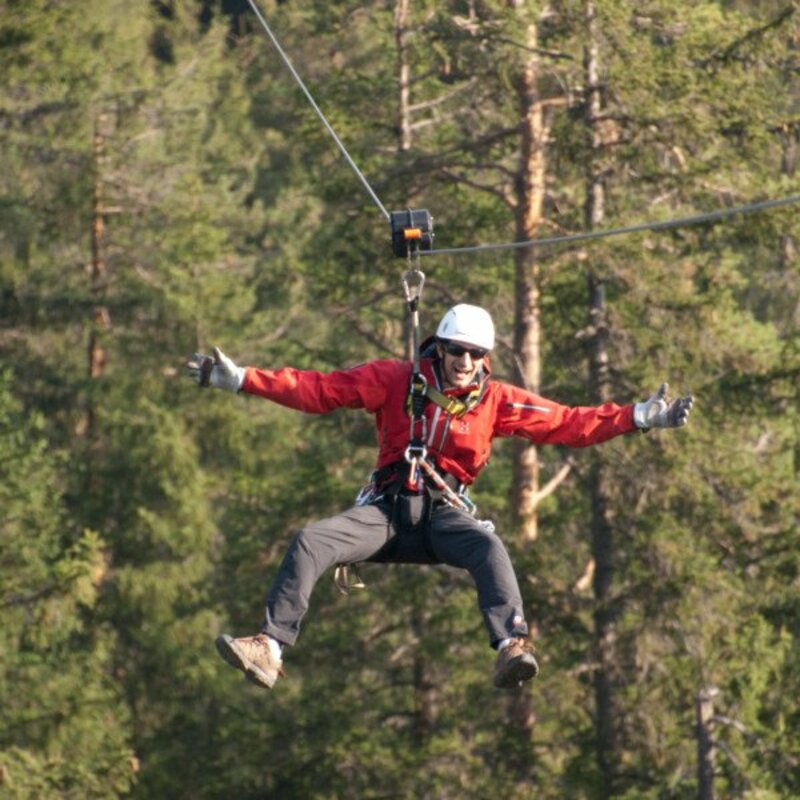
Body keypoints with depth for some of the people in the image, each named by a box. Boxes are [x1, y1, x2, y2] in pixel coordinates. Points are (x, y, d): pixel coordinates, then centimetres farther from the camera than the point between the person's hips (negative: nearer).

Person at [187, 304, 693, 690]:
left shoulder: (498, 401, 6)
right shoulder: (396, 380, 5)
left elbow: (569, 424, 5)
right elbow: (319, 390, 4)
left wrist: (639, 418, -3)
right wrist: (240, 380, -2)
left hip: (445, 514, -1)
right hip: (388, 509, 1)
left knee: (489, 547, -35)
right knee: (310, 542, -24)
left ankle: (512, 647, -52)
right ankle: (270, 647, -31)